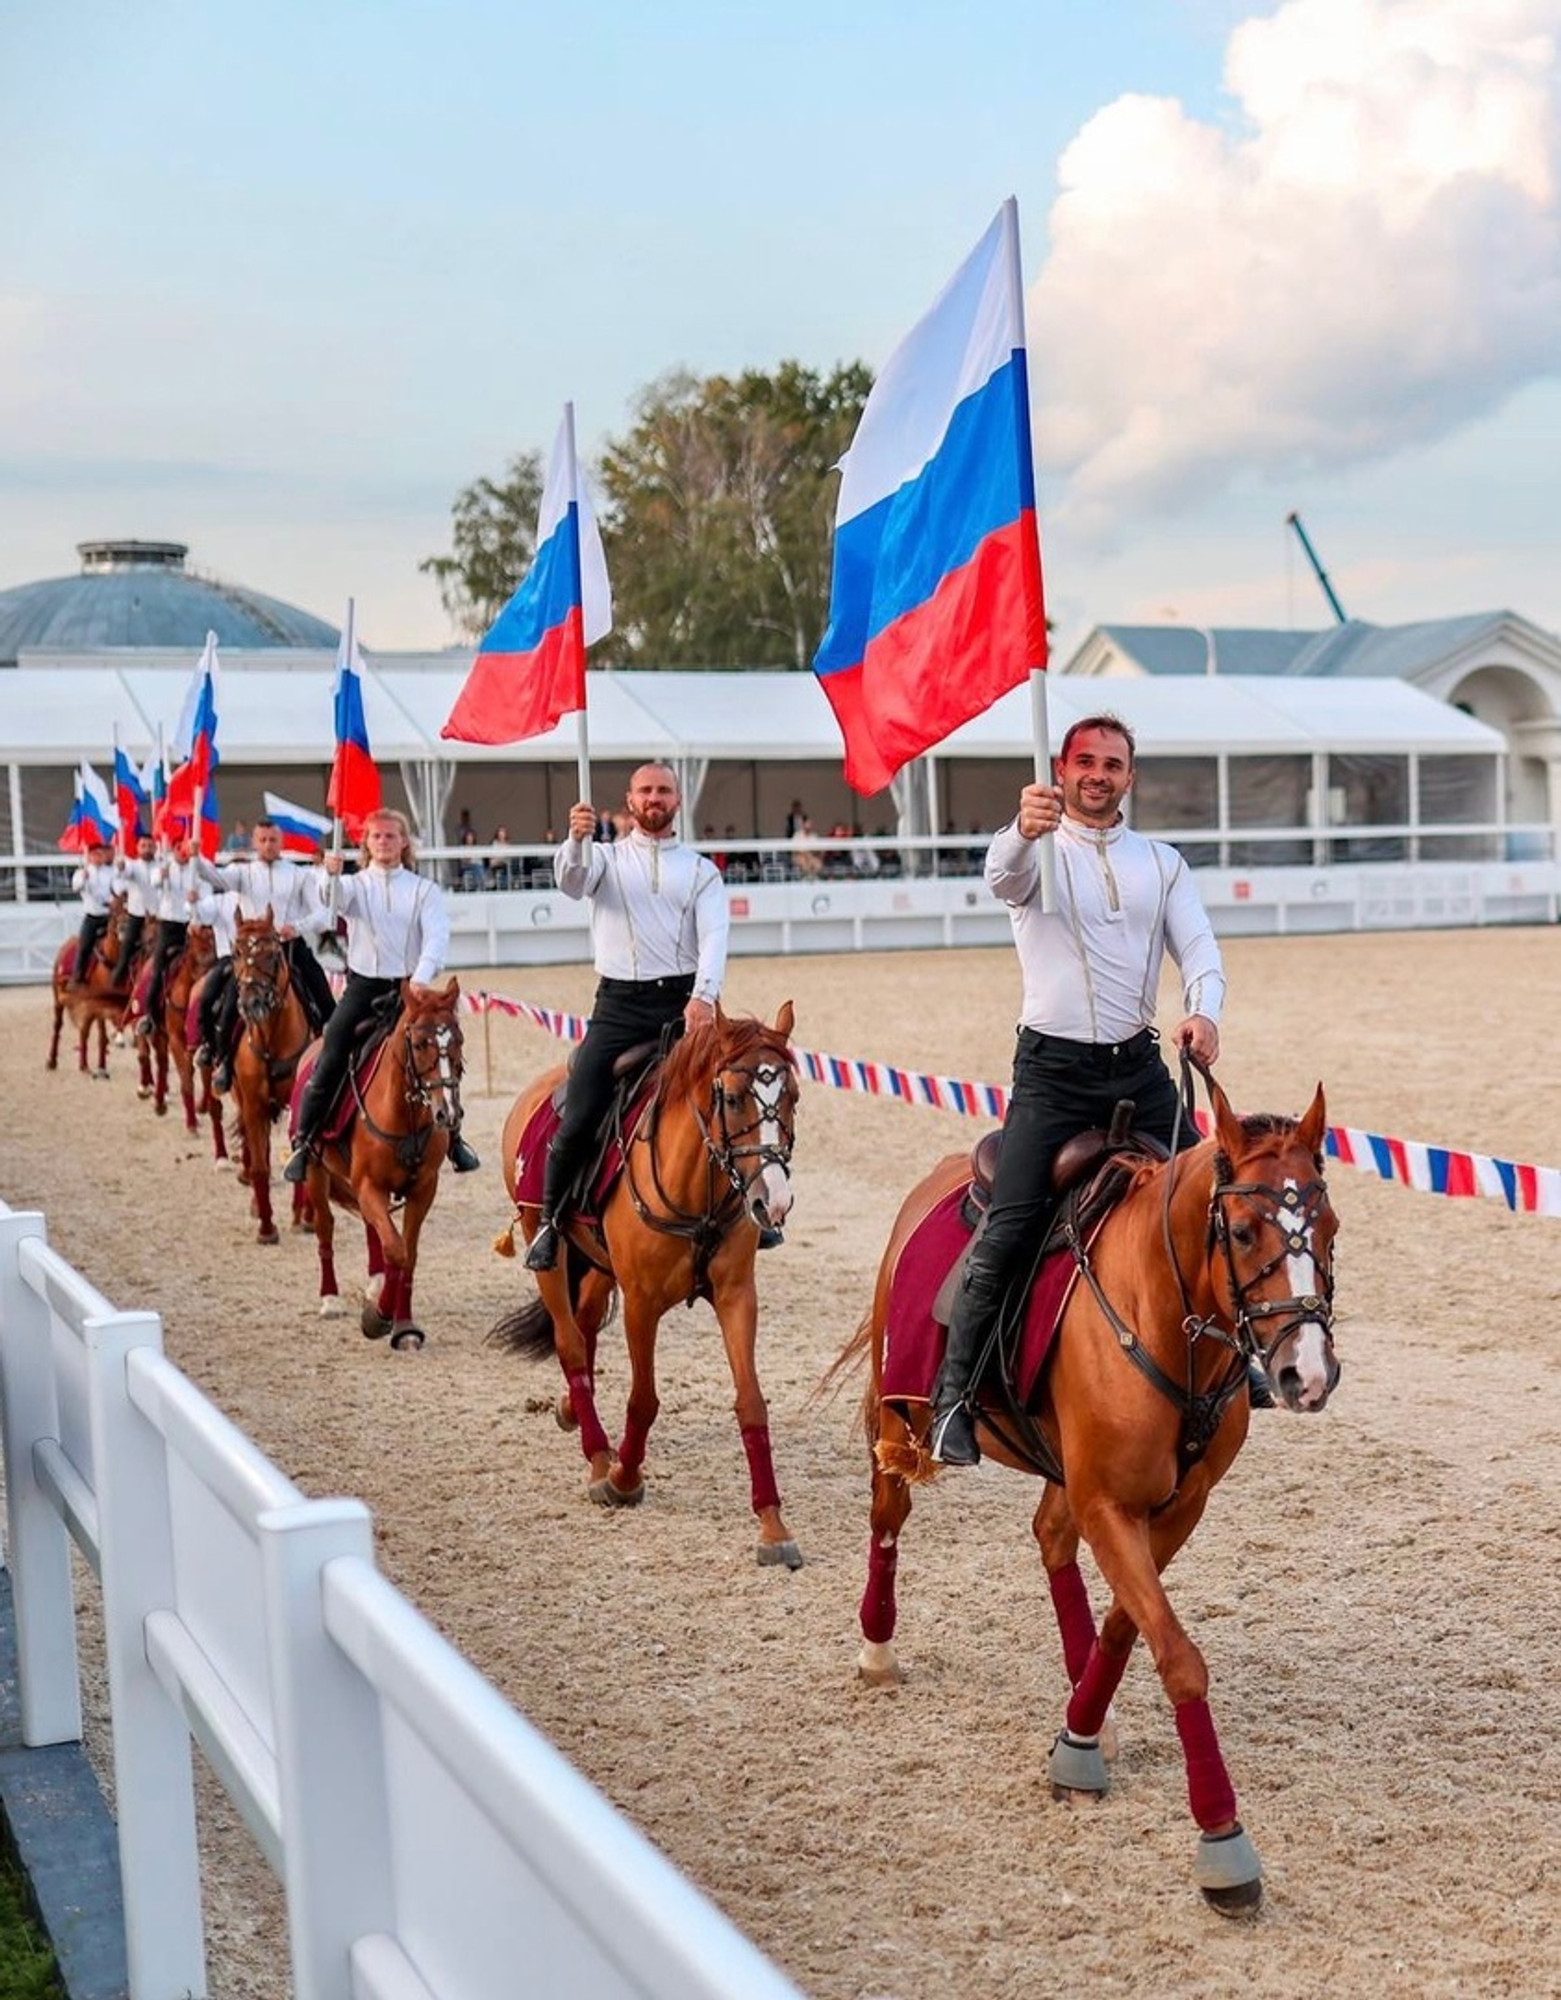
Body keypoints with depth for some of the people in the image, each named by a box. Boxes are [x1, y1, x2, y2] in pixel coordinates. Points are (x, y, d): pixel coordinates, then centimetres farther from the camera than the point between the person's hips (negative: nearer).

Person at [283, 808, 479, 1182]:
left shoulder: (425, 890, 5)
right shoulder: (355, 885, 7)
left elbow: (437, 937, -9)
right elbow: (330, 896, -17)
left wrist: (422, 976, -27)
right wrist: (329, 874, -41)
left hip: (409, 987, 0)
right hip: (363, 987, 0)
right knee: (328, 1064, -9)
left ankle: (454, 1140, 18)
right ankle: (303, 1145, 2)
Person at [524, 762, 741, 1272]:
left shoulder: (701, 870, 13)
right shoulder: (607, 858, 14)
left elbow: (714, 936, -1)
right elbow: (571, 879, -8)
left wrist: (704, 996, -19)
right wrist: (577, 840, -31)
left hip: (683, 1001, 1)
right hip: (619, 1004, -1)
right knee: (578, 1119, -9)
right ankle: (550, 1221, 8)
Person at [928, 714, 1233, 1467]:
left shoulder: (1162, 862, 13)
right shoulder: (1040, 850, 0)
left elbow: (1197, 946, 3)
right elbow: (1002, 875, -24)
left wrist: (1203, 1012, -19)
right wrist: (1025, 829, -48)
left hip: (1138, 1067, 5)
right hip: (1054, 1068, -4)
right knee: (1009, 1230, -13)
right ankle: (955, 1396, -7)